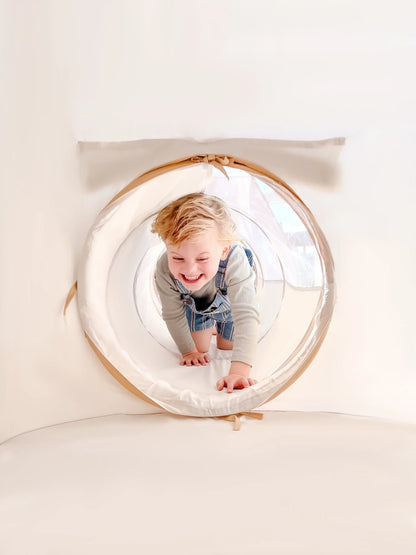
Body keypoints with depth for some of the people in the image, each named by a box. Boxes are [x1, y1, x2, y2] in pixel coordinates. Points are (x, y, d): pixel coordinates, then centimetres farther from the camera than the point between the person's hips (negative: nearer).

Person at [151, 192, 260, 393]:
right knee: (201, 349, 12)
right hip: (195, 305, 1)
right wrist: (189, 350, -11)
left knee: (227, 349, 15)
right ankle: (206, 328, 44)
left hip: (230, 304, -1)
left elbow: (247, 316, -56)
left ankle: (220, 328, 47)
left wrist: (239, 371, -65)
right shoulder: (164, 270, -41)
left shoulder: (235, 261, -51)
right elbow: (173, 315, -21)